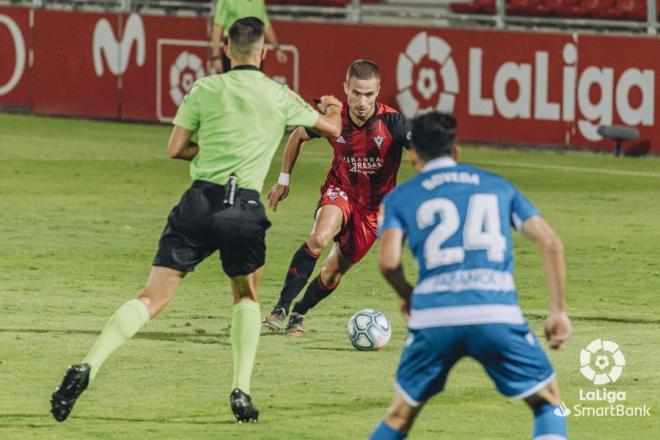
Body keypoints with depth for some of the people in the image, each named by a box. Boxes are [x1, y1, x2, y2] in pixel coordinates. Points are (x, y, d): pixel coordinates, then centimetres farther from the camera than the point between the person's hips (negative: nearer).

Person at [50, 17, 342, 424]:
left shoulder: (205, 90, 7)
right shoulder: (280, 97, 9)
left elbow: (175, 149, 6)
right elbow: (332, 129, 26)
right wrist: (332, 108, 49)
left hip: (200, 201, 0)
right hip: (245, 208, 0)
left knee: (152, 298, -3)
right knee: (247, 297, 25)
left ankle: (88, 367, -21)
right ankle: (241, 390, 12)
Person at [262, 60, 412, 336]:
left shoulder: (392, 123, -24)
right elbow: (298, 136, 5)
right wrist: (283, 180, 9)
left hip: (374, 207, 0)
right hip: (339, 191, 0)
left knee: (334, 271, 4)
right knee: (320, 238, -31)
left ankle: (299, 313, 32)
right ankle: (281, 308, -24)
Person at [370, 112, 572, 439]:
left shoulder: (399, 197, 16)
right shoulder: (497, 186, 22)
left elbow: (388, 261, -1)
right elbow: (550, 242, 12)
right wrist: (558, 311, 14)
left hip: (433, 317, 0)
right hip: (498, 312, 0)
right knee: (547, 402, 15)